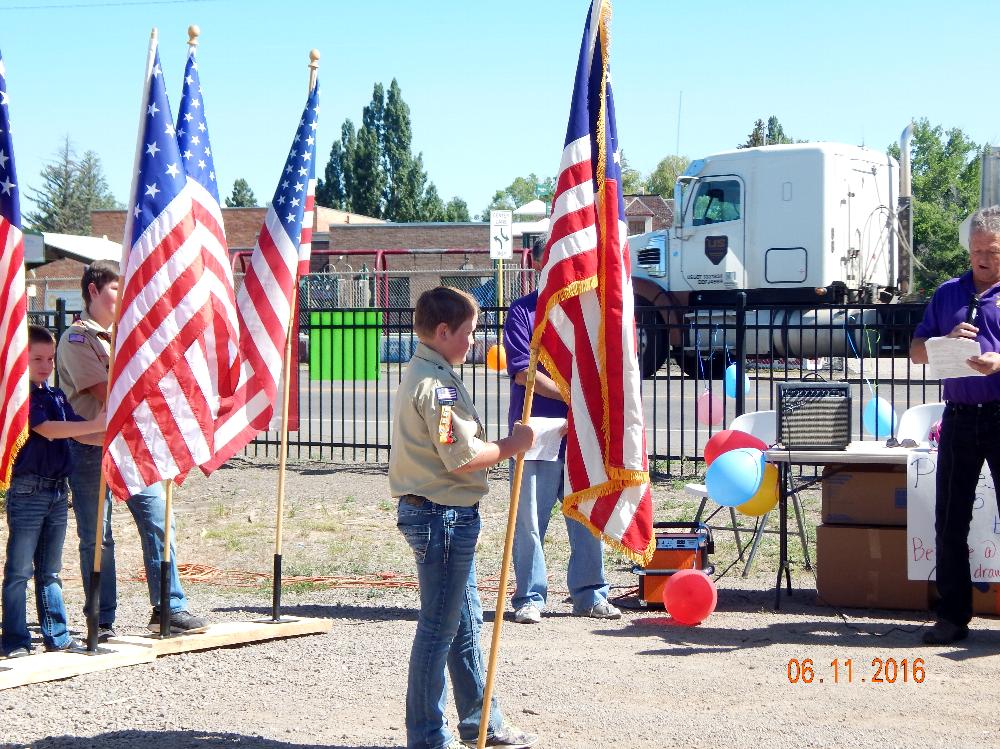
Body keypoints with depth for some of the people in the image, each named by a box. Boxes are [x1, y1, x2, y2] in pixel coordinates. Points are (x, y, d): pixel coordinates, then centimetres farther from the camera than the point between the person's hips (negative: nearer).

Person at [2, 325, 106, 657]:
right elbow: (48, 429, -21)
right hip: (27, 490, -7)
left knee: (50, 570, 14)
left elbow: (78, 432, 13)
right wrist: (95, 425, -27)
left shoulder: (56, 396, 13)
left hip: (57, 491, 7)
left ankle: (57, 635, 19)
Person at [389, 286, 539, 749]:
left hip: (434, 513, 11)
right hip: (444, 515, -11)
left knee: (465, 623, 18)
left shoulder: (421, 373, 14)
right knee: (438, 629, -2)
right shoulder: (437, 383, -19)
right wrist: (510, 446, -10)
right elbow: (463, 457, -23)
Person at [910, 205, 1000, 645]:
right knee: (950, 519, 7)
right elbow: (916, 351, 15)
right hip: (959, 416, 4)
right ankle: (952, 616, 15)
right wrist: (946, 341, -5)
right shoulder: (948, 294, 15)